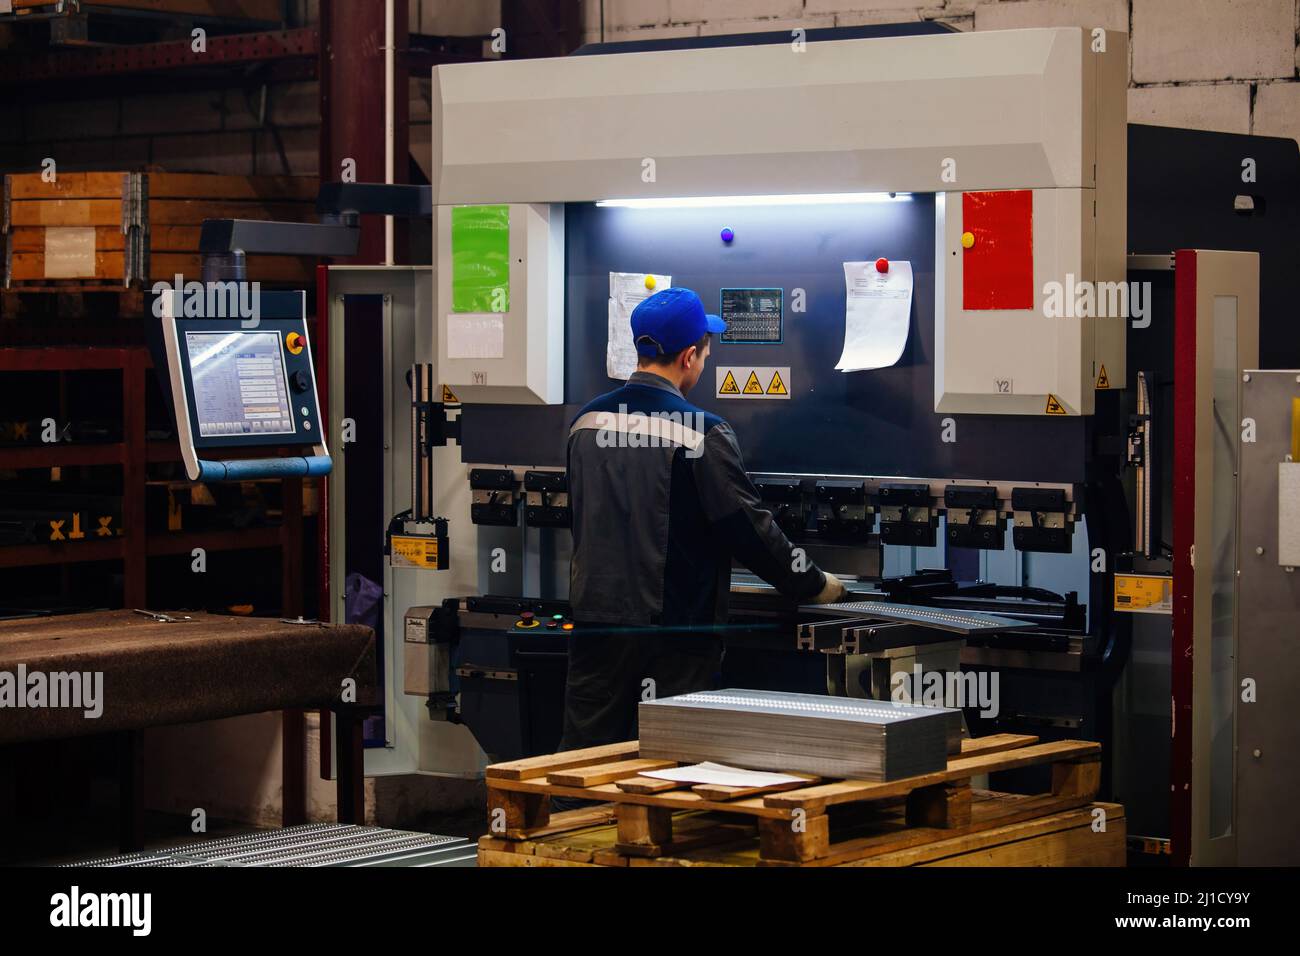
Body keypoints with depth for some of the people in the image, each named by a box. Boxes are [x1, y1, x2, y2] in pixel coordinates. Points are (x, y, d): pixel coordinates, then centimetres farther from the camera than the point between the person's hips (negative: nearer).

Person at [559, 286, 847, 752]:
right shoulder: (700, 433, -14)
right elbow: (749, 527, -11)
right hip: (674, 626, -5)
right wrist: (814, 586, 2)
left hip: (596, 617, 5)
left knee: (583, 750, 9)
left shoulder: (587, 421, 5)